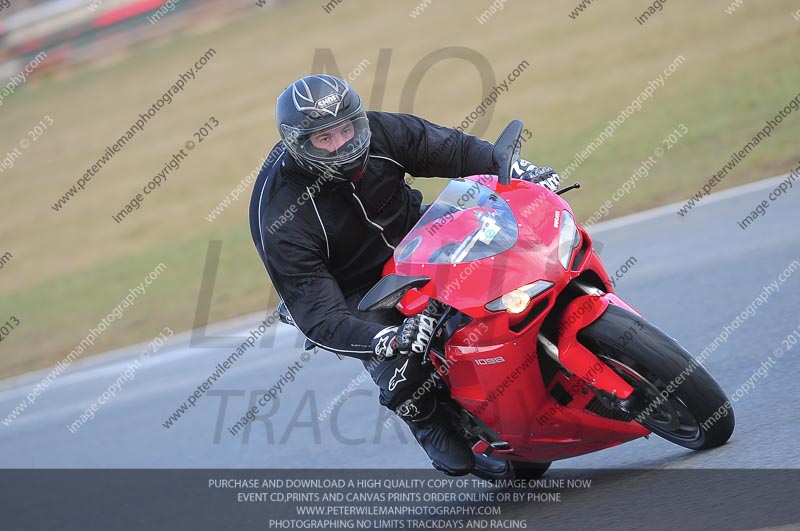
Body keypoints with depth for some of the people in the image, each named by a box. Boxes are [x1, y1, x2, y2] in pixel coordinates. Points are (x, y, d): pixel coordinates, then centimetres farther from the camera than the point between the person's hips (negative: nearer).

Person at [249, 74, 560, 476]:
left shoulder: (378, 132, -18)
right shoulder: (279, 219, -30)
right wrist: (386, 341, -49)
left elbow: (452, 149, -7)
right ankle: (431, 428, 6)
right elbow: (317, 316, -32)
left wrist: (520, 169, -25)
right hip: (359, 292, -5)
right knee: (401, 374, -28)